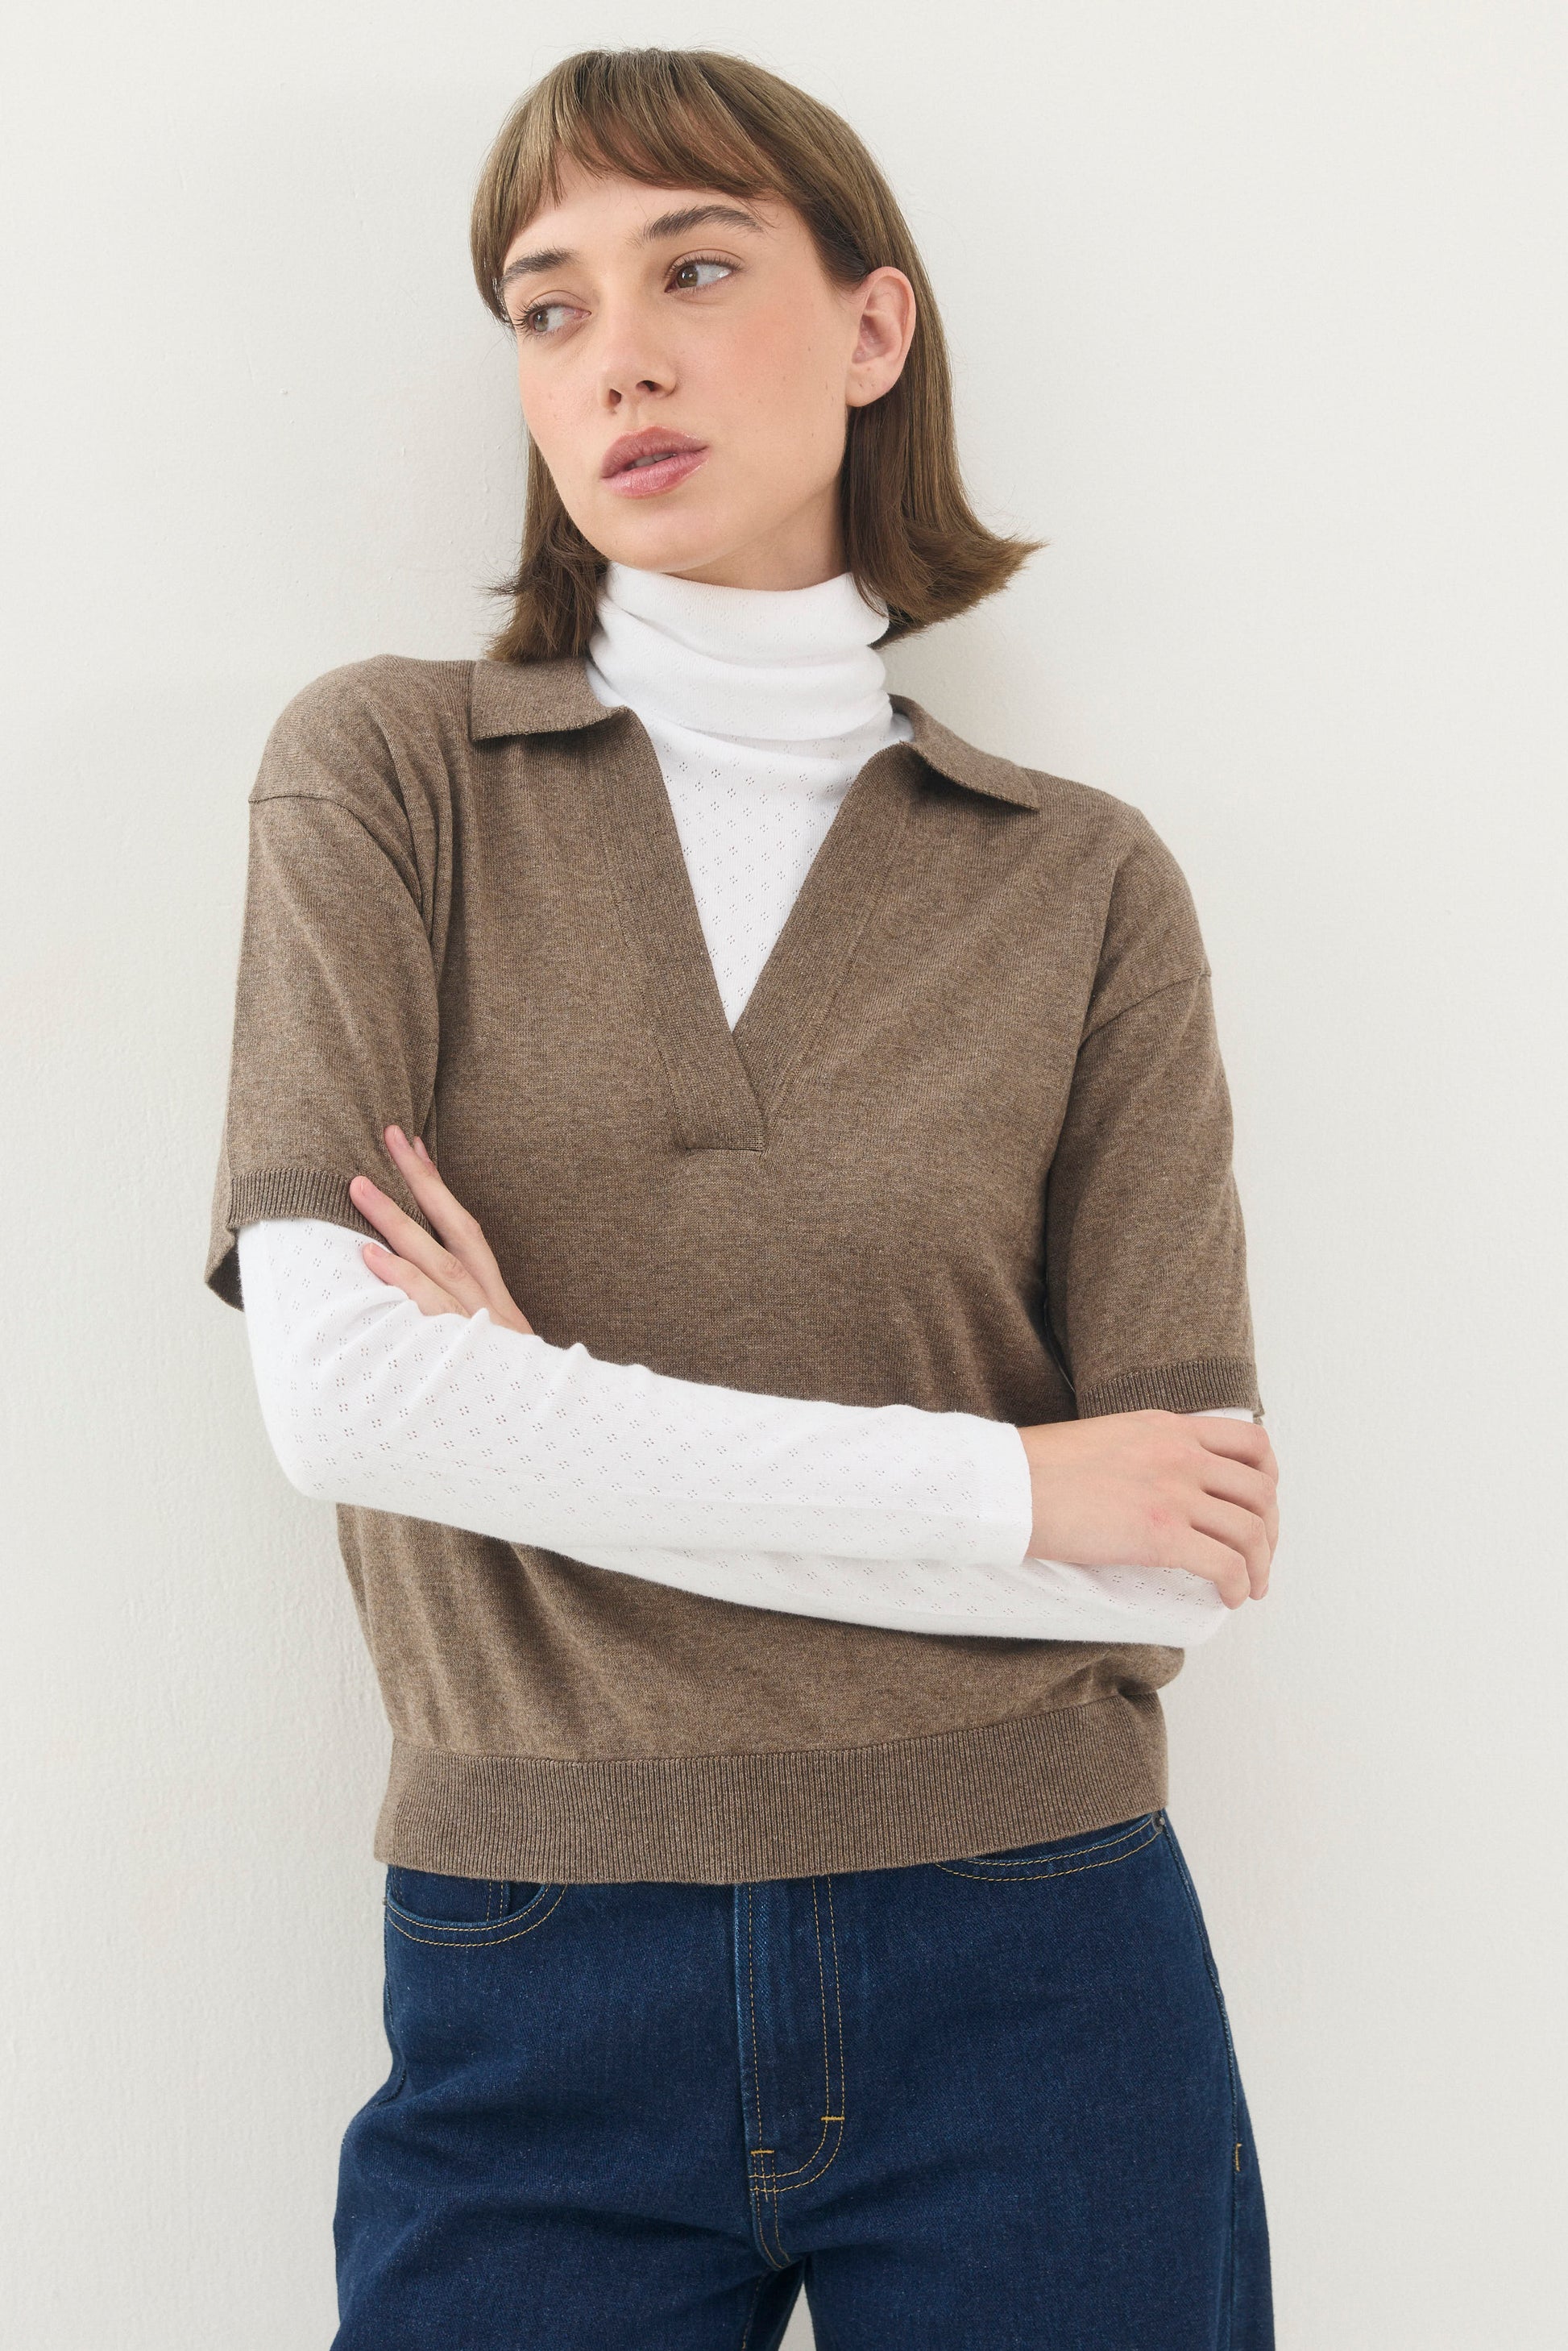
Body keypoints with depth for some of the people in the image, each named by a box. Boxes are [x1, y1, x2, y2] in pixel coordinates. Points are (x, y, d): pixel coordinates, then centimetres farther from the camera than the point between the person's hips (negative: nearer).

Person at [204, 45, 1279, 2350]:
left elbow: (1180, 1569, -4)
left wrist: (567, 1420, -12)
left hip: (1031, 1982, 1)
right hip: (535, 2005, 0)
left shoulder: (1084, 885, 2)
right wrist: (1011, 1489, -11)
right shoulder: (389, 771, 0)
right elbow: (340, 1387, -13)